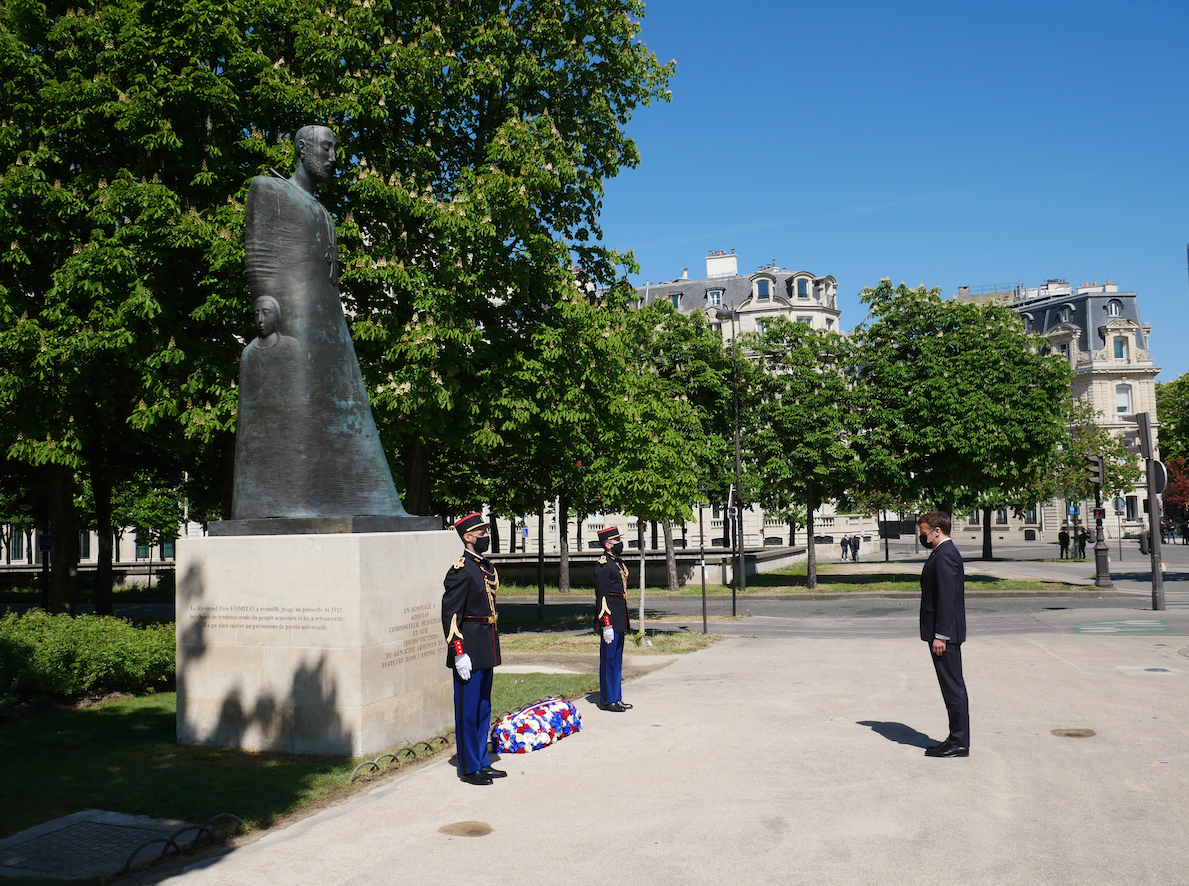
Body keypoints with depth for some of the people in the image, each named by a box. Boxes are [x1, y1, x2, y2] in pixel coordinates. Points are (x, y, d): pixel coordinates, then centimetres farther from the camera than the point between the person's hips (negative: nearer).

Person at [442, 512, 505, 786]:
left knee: (483, 708, 15)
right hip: (470, 648, -9)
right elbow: (451, 614, -17)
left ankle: (482, 762, 25)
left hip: (487, 650, 9)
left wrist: (493, 647, 19)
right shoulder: (461, 570, -14)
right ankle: (469, 768, 10)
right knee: (468, 709, 1)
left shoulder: (487, 567, 13)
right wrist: (458, 652, -19)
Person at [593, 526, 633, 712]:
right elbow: (602, 597, -18)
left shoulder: (618, 562, 16)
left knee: (617, 659, 14)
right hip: (610, 619, -10)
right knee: (608, 659, -2)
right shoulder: (603, 565, -14)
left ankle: (616, 698, 21)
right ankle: (607, 700, 4)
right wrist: (606, 625, -21)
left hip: (620, 618, 10)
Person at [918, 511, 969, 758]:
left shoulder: (944, 555, -17)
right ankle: (957, 738, 20)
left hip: (945, 633, -11)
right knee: (951, 687, 14)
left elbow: (946, 598, -22)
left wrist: (940, 635, -22)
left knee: (953, 687, -4)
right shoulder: (943, 553, 16)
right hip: (943, 631, 11)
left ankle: (959, 742, 3)